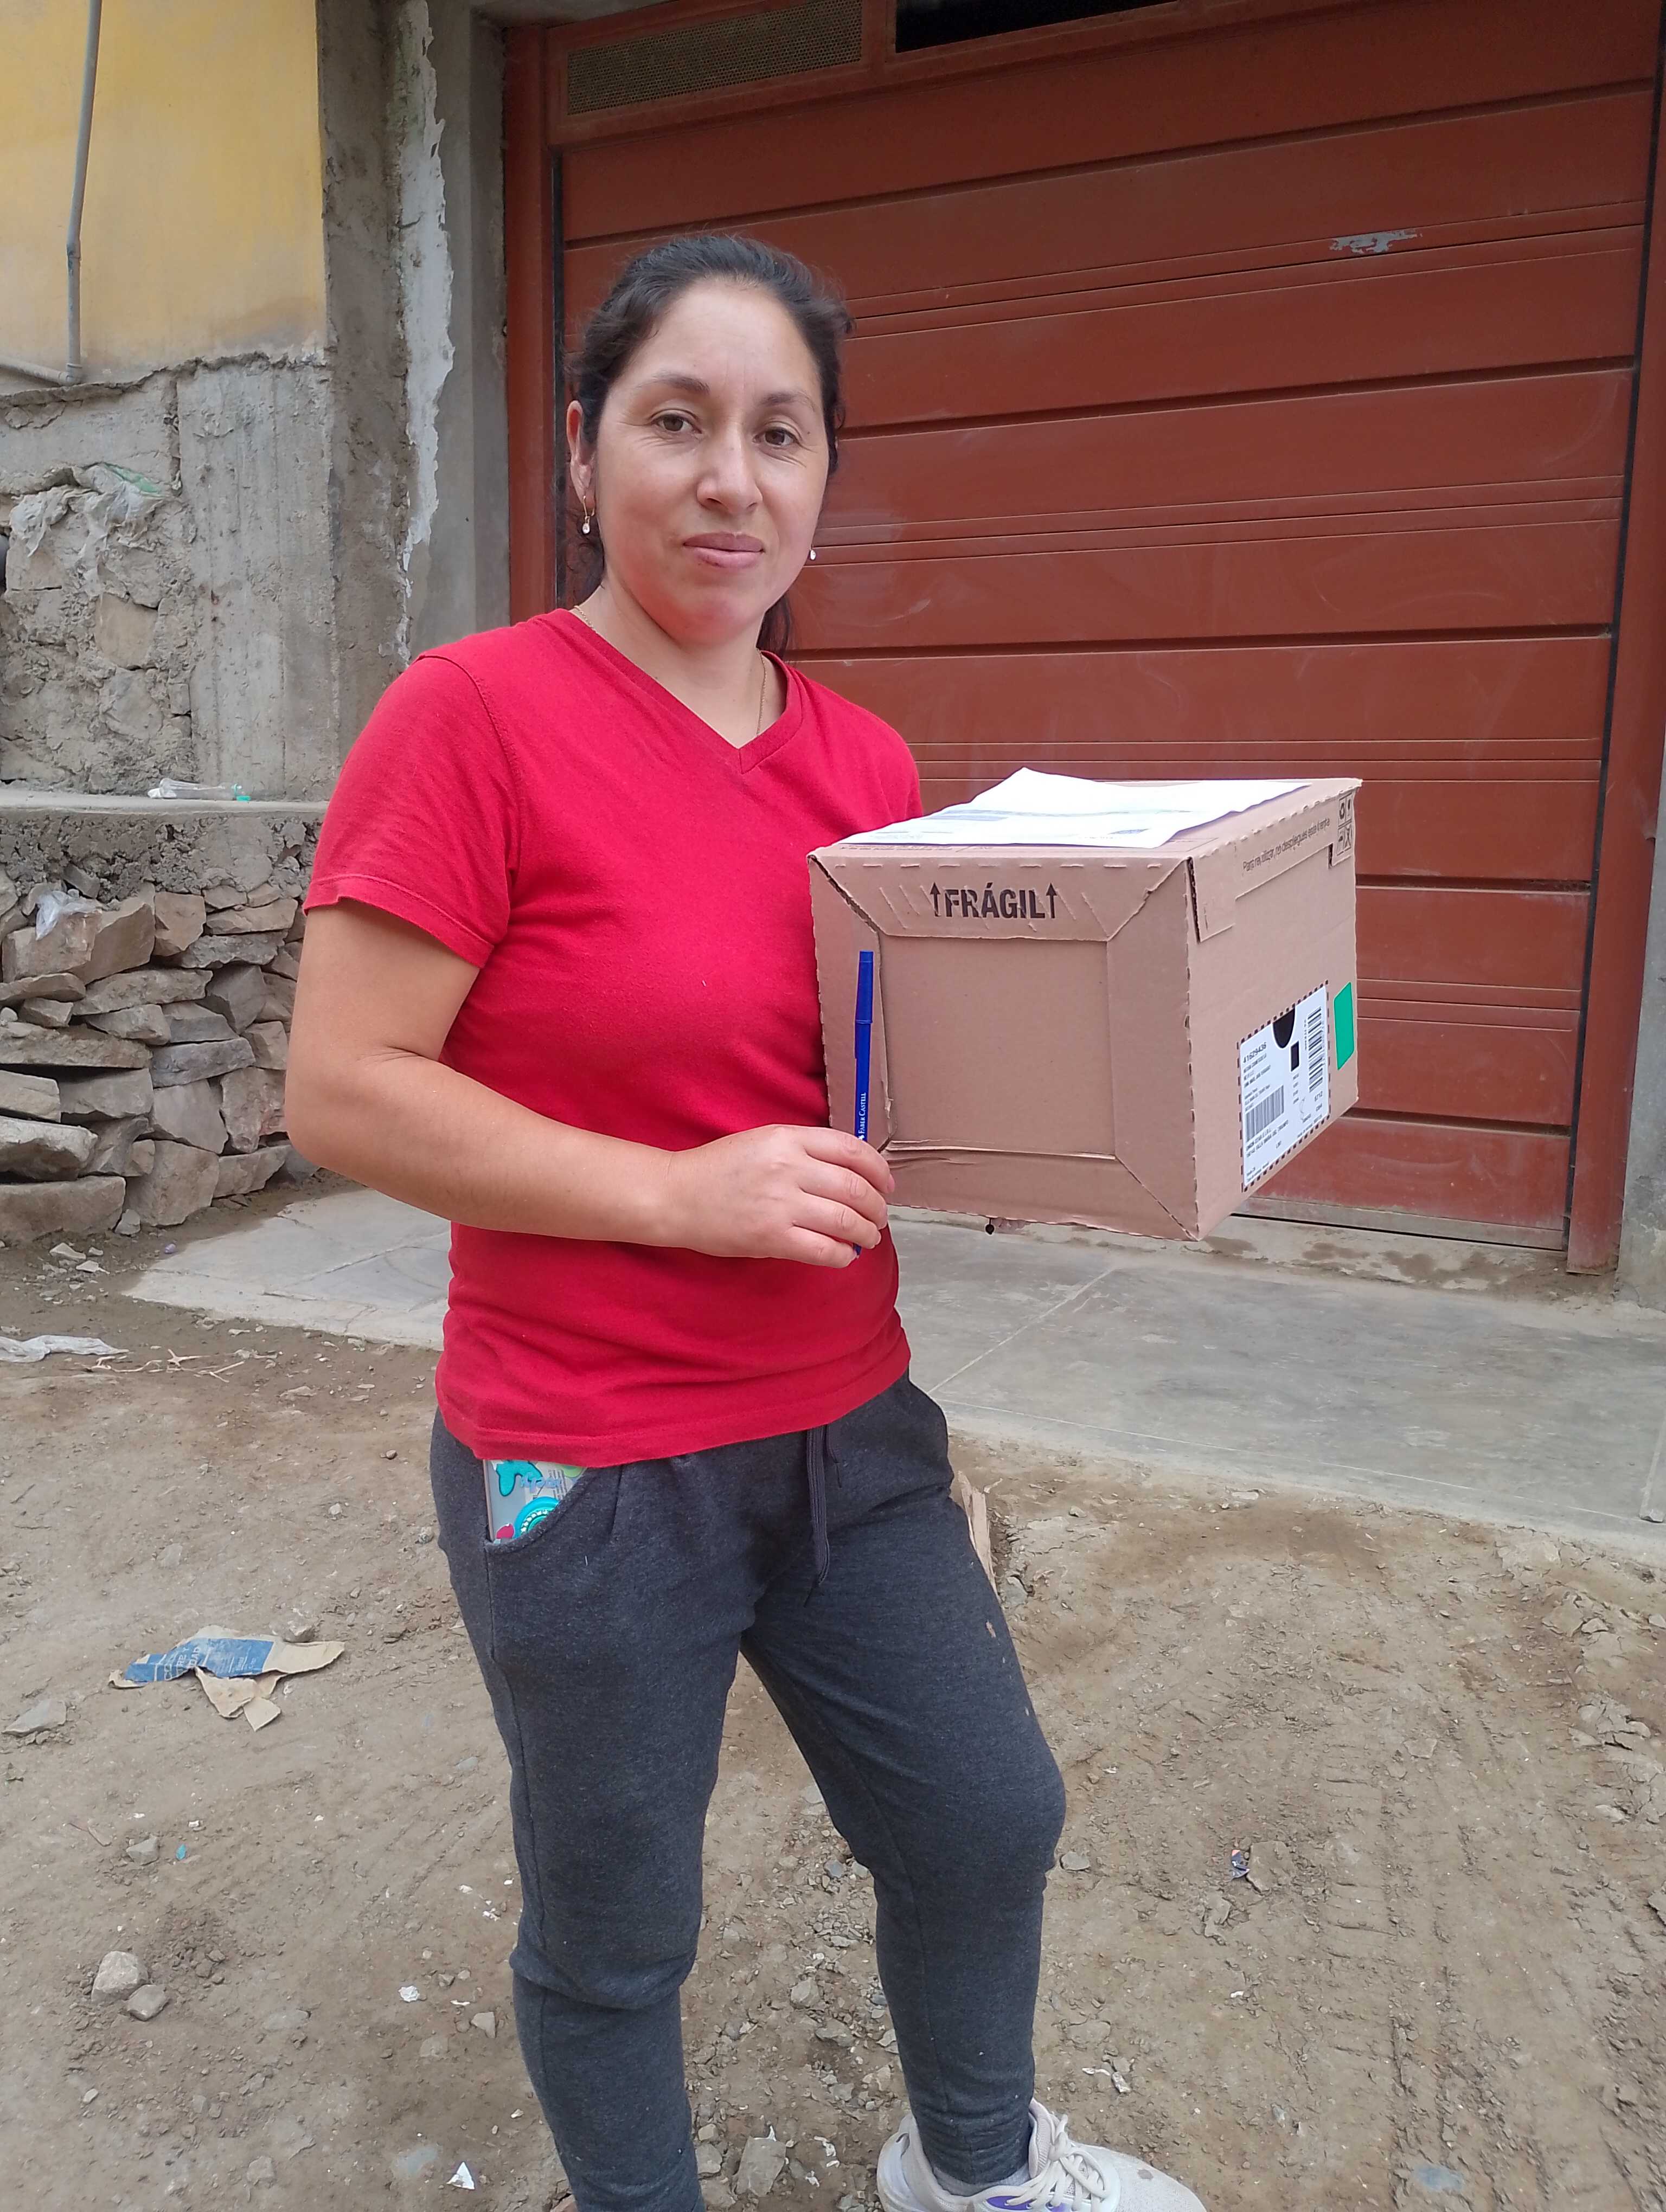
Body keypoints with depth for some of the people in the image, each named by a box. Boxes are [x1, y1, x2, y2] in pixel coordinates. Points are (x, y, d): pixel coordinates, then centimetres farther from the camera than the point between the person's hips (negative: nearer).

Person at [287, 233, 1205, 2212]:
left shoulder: (865, 762, 3)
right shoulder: (475, 716, -15)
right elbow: (341, 1090, -17)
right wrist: (680, 1191, -22)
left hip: (850, 1428, 6)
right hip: (587, 1470, -6)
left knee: (986, 1824, 21)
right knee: (613, 1934, 16)